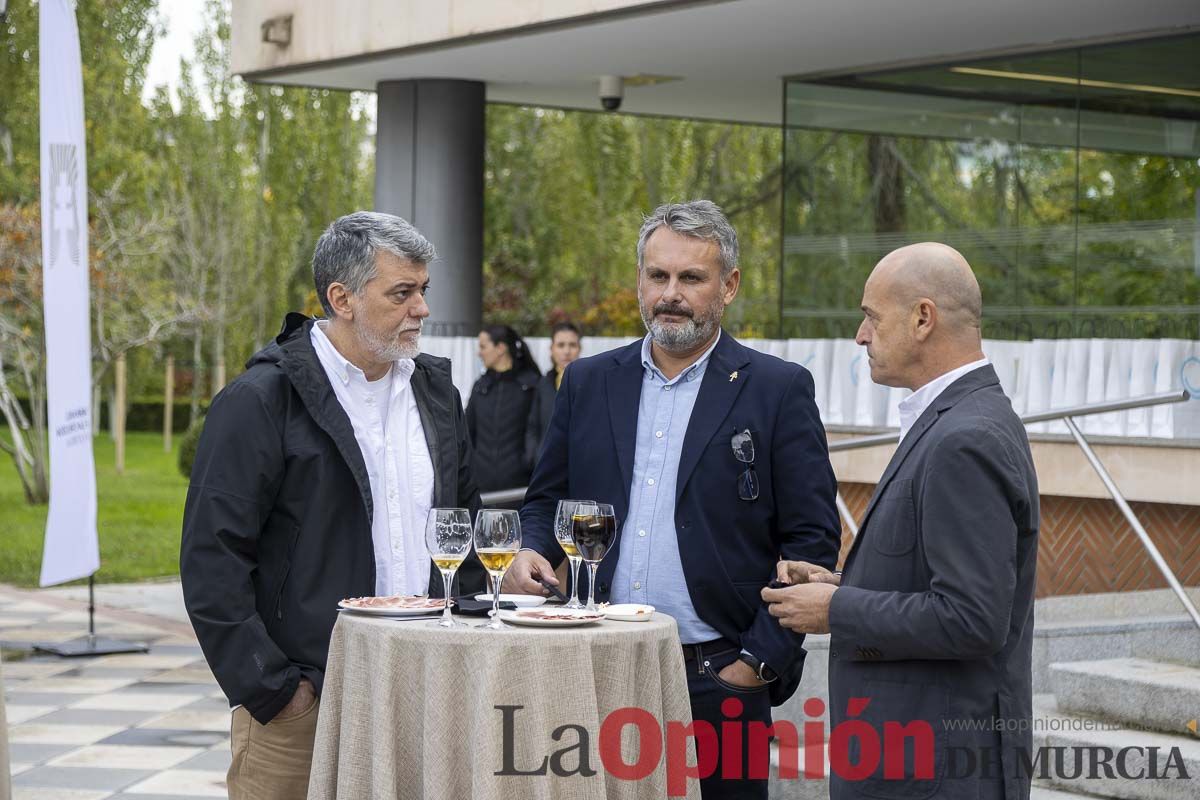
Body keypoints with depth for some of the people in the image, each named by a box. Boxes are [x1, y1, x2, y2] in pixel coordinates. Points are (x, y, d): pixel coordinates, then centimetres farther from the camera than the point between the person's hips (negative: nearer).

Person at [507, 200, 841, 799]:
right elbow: (547, 499, 18)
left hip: (719, 682, -3)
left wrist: (760, 661, -8)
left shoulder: (778, 390, 0)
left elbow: (811, 542, -2)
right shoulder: (588, 383, 11)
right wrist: (533, 551, -5)